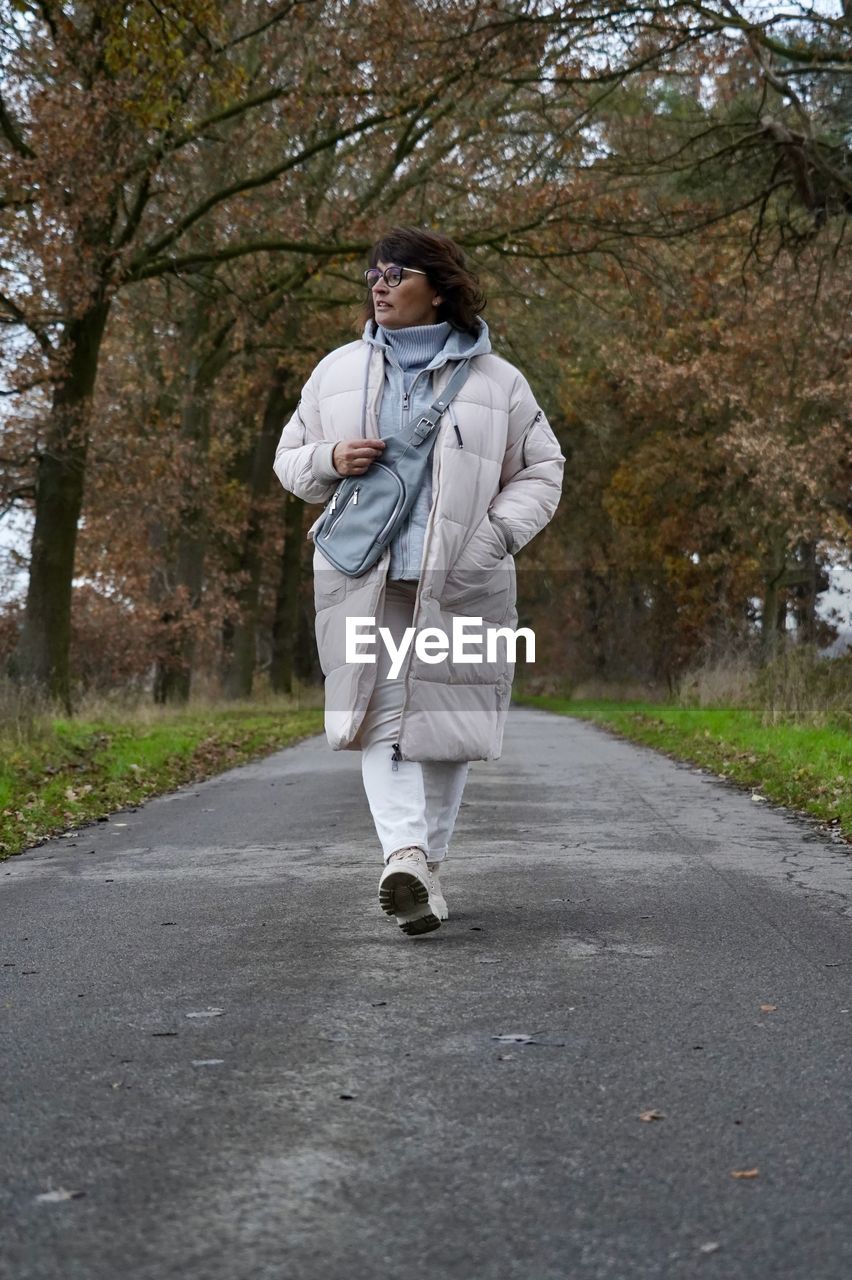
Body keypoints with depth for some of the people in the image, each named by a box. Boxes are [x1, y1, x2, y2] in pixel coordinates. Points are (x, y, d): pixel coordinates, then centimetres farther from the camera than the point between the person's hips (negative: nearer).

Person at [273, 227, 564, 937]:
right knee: (382, 716, -14)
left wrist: (497, 536, -6)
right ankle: (405, 855, -23)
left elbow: (541, 472, 11)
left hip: (460, 583, -1)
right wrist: (330, 459, -5)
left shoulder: (495, 380, 7)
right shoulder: (338, 371, 13)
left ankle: (429, 864, 15)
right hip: (363, 580, 1)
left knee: (446, 725, 2)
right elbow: (290, 458, 19)